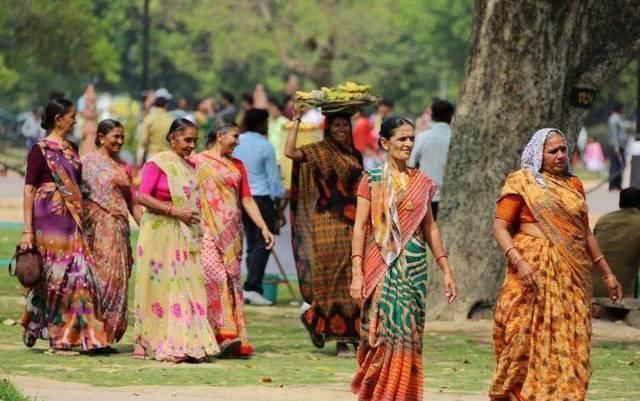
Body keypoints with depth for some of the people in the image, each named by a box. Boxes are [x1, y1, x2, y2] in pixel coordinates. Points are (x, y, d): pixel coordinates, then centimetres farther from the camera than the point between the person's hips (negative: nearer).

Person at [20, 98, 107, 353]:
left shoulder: (71, 149, 15)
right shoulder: (40, 150, -6)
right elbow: (29, 190, -9)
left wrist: (82, 221, 13)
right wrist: (28, 231, -14)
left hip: (71, 222, 7)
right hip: (49, 221, -7)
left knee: (77, 273, 1)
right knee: (54, 275, -3)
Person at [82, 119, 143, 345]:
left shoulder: (123, 167, 18)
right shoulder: (88, 162, 1)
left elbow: (132, 202, 18)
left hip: (119, 230, 6)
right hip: (97, 228, -6)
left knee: (118, 279, 1)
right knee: (101, 277, -11)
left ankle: (109, 333, 4)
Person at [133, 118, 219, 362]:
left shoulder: (190, 167, 15)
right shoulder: (158, 163, -5)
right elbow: (143, 197, -12)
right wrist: (174, 211, -18)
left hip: (186, 238, 6)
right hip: (161, 233, -6)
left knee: (188, 286, 0)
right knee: (161, 287, -4)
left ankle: (188, 344, 0)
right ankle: (161, 345, -3)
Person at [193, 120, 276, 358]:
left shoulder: (237, 166, 17)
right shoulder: (198, 163, 2)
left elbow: (247, 200, 14)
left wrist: (263, 227, 5)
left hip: (232, 231, 5)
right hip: (208, 229, -5)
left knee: (232, 279, 2)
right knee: (215, 275, -17)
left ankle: (236, 338, 1)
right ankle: (225, 332, -22)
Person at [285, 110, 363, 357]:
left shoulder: (355, 155, 14)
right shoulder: (319, 152, -2)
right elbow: (290, 152, -19)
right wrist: (296, 121, -19)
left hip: (353, 223, 5)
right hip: (328, 223, -5)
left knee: (353, 278, 1)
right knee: (333, 278, -4)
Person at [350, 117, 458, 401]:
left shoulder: (421, 182, 11)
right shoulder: (373, 179, -1)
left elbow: (430, 228, 15)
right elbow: (360, 226, -5)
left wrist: (446, 270, 11)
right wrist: (357, 273, -13)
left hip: (414, 267, 3)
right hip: (382, 267, -3)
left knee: (408, 335, 1)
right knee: (384, 332, -6)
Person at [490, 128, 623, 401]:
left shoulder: (573, 185, 15)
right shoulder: (521, 182, 0)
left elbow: (585, 233, 21)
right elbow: (500, 227, -6)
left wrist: (606, 273, 19)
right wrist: (519, 261, -20)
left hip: (572, 275, 5)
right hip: (534, 270, -5)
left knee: (570, 344, -1)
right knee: (526, 338, -5)